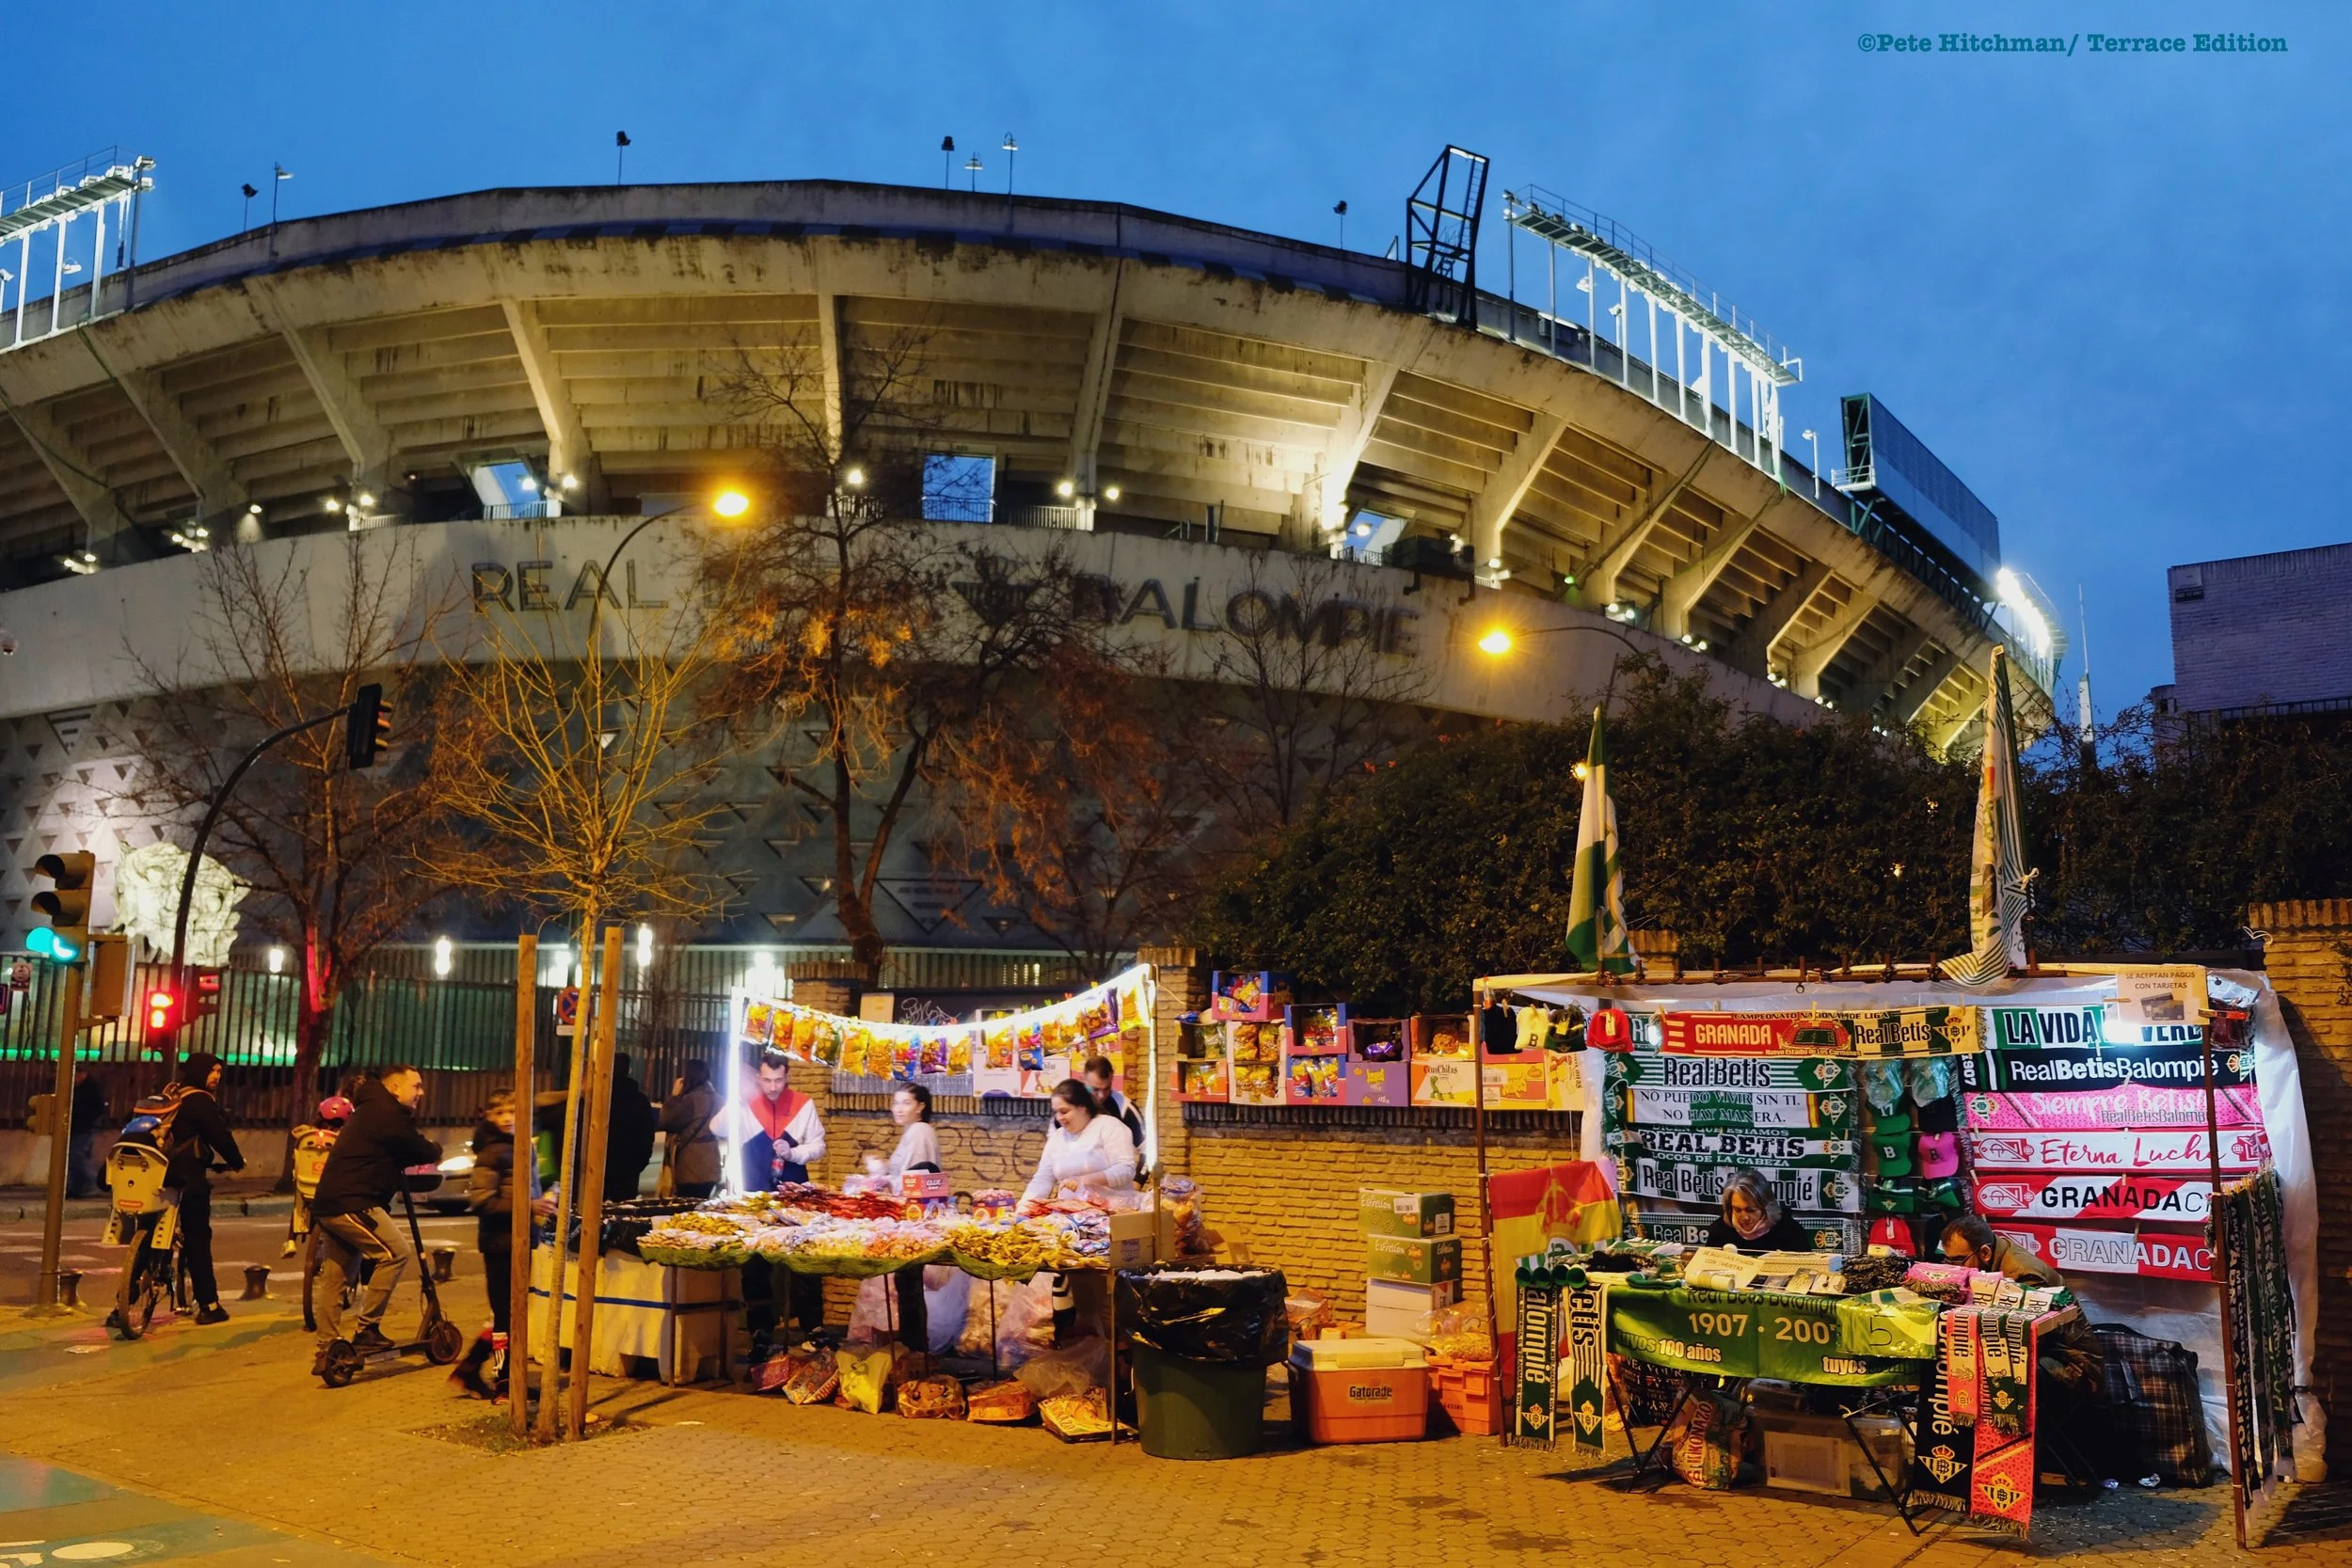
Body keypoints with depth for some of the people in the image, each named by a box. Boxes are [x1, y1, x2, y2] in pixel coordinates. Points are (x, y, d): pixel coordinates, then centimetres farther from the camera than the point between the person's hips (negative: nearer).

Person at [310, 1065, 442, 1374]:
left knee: (337, 1275, 14)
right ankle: (366, 1331, -8)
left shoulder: (373, 1111, 22)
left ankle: (326, 1350, 20)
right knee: (396, 1253, -11)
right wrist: (435, 1150, 13)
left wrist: (425, 1152, 12)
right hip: (351, 1204, -11)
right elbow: (424, 1153, -8)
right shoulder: (391, 1114, -11)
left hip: (329, 1204, 11)